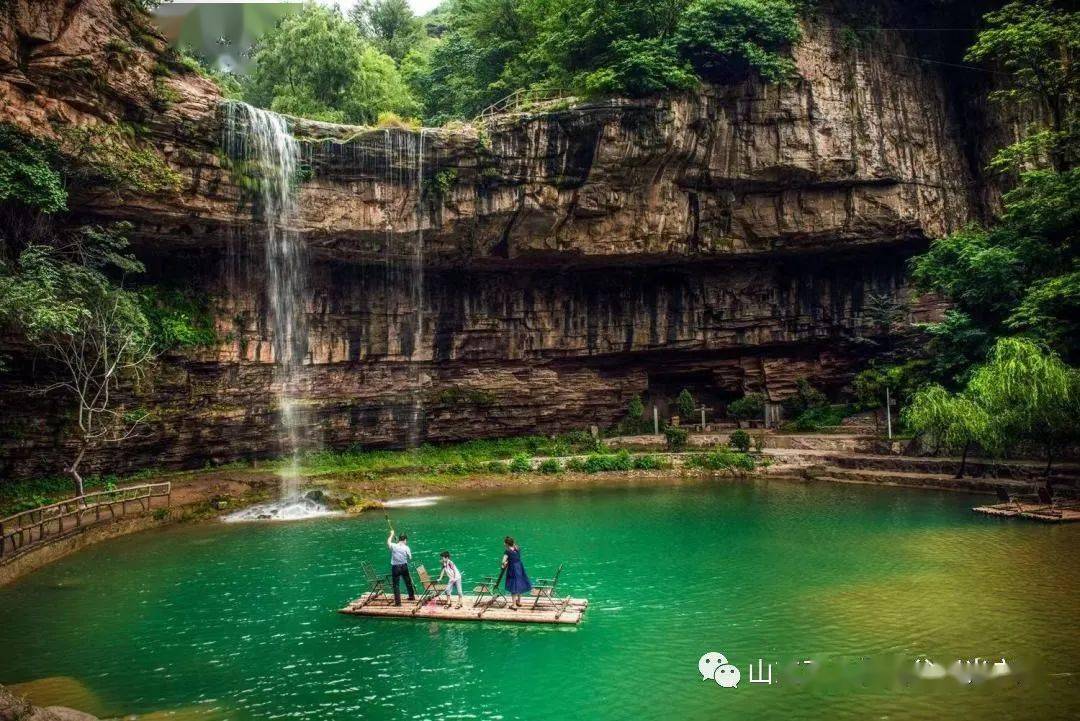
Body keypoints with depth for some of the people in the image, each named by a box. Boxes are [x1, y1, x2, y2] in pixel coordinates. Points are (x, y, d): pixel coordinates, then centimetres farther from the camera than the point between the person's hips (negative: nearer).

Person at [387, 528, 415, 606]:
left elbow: (388, 542, 13)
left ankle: (398, 602, 0)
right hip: (404, 566, 1)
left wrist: (391, 534, 26)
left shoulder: (393, 546, -10)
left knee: (396, 585, 3)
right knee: (408, 582, 21)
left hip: (395, 567, -1)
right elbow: (410, 558, -1)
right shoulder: (406, 548, -10)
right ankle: (412, 596, 37)